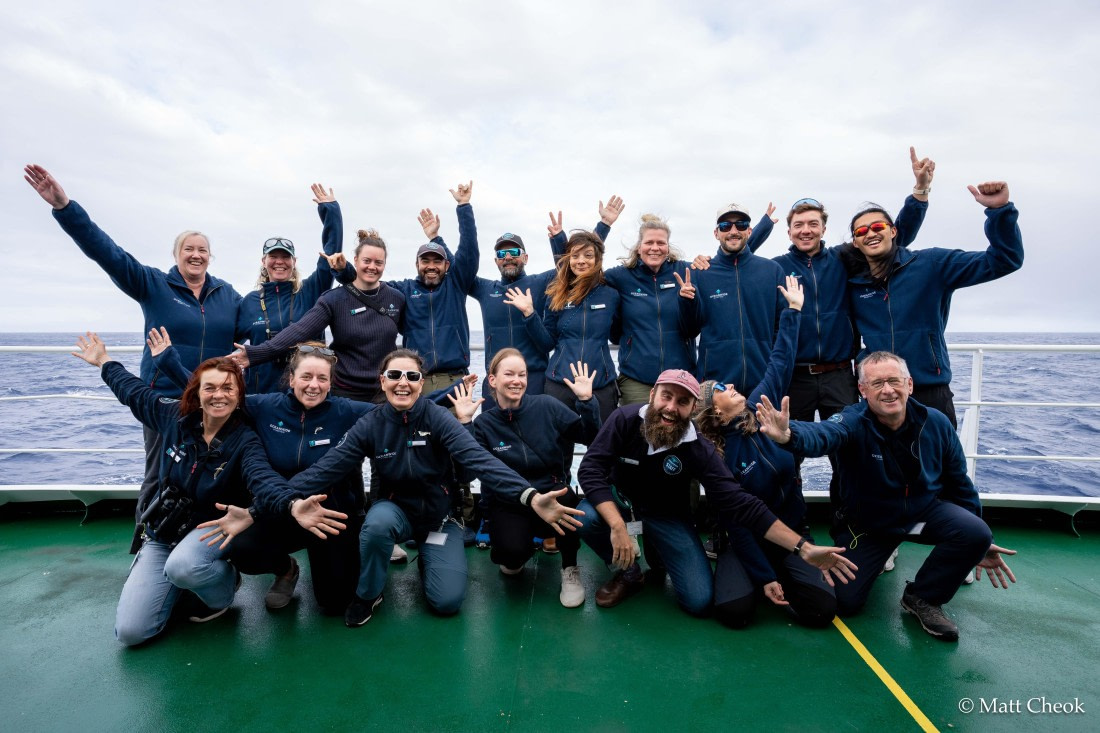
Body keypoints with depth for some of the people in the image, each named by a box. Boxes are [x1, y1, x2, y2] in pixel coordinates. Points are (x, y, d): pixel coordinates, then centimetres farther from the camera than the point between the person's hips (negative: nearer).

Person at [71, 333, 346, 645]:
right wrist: (105, 362, 28)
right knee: (130, 631, -8)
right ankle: (178, 586, 23)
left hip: (211, 529, -4)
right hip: (161, 535, 4)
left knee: (183, 567, -39)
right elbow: (136, 392, 15)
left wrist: (293, 504, -61)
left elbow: (264, 478, -38)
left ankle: (225, 585, -3)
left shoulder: (244, 441, -18)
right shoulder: (176, 417, -6)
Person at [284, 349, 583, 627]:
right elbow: (328, 465, -19)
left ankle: (427, 555, 22)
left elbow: (480, 460, -32)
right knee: (378, 521, -34)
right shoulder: (369, 426, -11)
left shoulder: (438, 418, -19)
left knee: (447, 601, -13)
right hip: (396, 510, 1)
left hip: (439, 515, -1)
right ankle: (368, 593, -4)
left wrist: (531, 497, -47)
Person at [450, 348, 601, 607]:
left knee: (565, 498, -36)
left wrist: (586, 401, -18)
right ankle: (519, 555, 14)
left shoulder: (547, 406, -5)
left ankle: (570, 569, -5)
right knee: (511, 551, -30)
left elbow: (591, 438, -5)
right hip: (508, 503, 0)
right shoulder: (484, 423, -2)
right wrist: (465, 423, -18)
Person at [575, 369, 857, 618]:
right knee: (585, 517, -34)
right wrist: (618, 526, -41)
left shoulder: (699, 450, -22)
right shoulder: (625, 420, -24)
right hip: (620, 500, 0)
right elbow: (590, 470, -28)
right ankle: (629, 572, -3)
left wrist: (804, 548, -30)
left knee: (700, 601, -12)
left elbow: (740, 504, -23)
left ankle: (657, 552, 21)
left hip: (666, 516, 1)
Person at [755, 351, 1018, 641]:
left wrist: (980, 542, 7)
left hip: (926, 511, 3)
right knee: (845, 603, -4)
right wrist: (789, 434, -76)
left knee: (976, 533, -27)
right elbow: (821, 434, -51)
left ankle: (923, 598, -1)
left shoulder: (936, 423, -14)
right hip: (867, 522, -2)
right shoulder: (853, 422, -26)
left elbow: (959, 483, 1)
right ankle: (876, 558, 30)